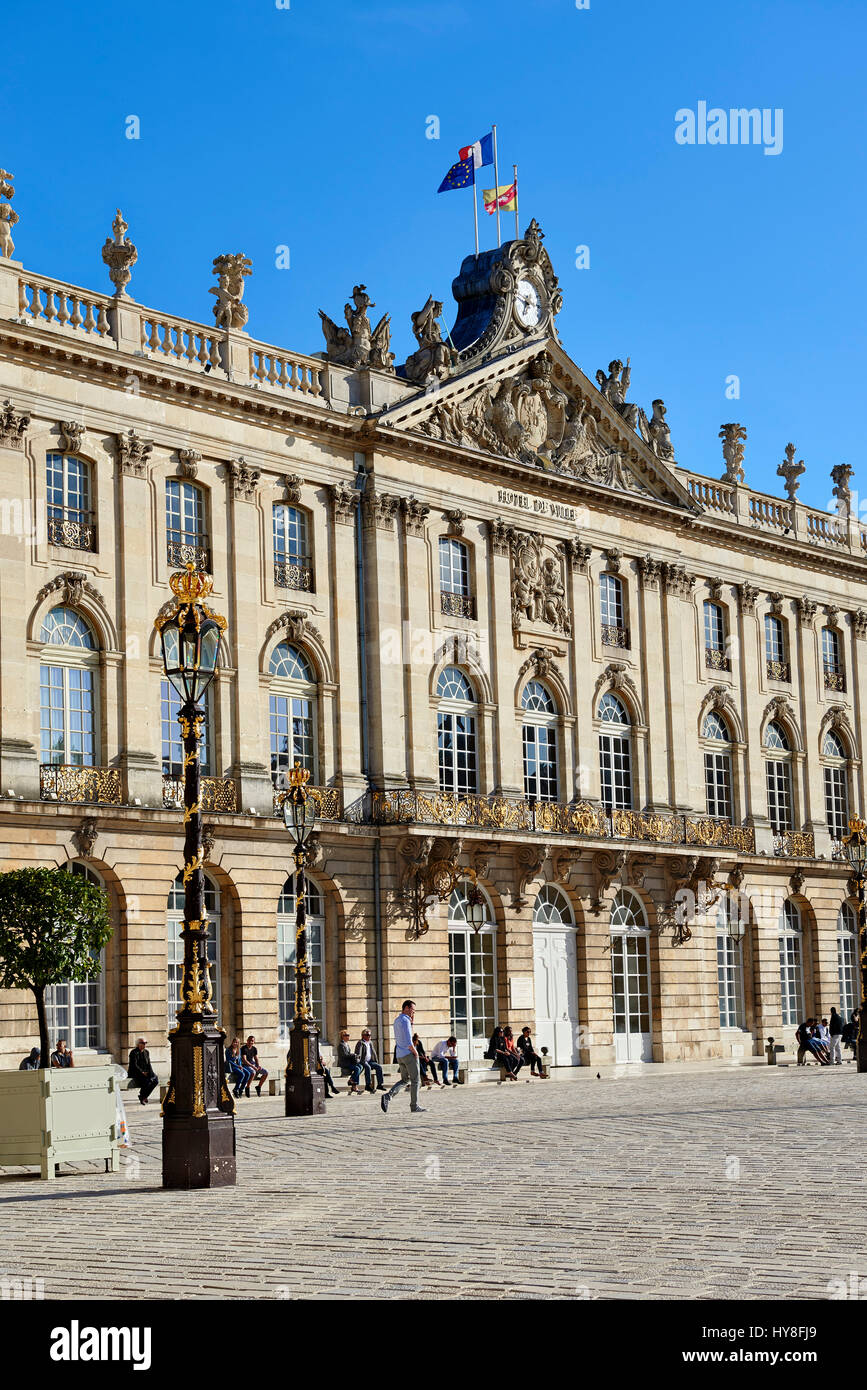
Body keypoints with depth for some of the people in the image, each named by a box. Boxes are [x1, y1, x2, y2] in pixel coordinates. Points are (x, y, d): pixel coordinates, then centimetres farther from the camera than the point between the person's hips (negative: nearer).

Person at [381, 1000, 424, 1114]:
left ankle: (388, 1095, -6)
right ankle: (414, 1106, 7)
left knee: (405, 1080, 16)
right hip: (409, 1054, -8)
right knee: (415, 1080, 4)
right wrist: (415, 1052, -8)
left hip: (399, 1055, 8)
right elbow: (408, 1042, -21)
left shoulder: (396, 1021, 14)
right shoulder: (405, 1021, -16)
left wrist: (411, 1021, 19)